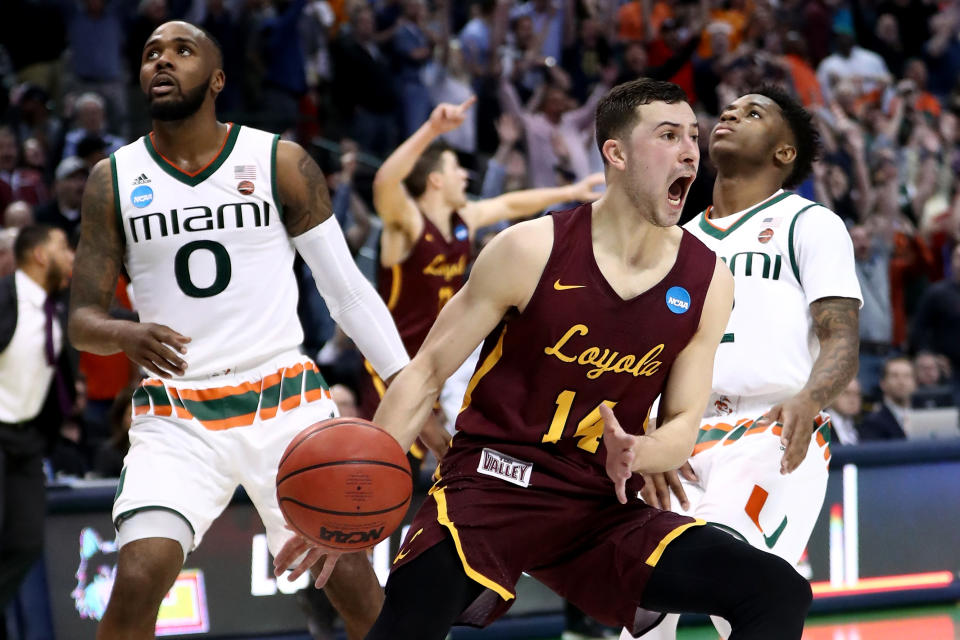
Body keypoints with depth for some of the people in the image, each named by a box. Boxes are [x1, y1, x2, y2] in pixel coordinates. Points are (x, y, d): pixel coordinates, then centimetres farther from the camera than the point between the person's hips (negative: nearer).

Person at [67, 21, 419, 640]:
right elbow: (82, 320, 3)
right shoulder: (114, 180, 4)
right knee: (137, 580, -20)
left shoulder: (281, 163, 0)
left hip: (286, 403, 0)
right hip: (177, 419, 0)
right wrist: (127, 337, -21)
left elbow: (348, 288, 3)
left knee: (356, 585, -3)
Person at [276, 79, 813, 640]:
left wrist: (634, 453, -18)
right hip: (493, 480, -4)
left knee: (779, 593, -12)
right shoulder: (532, 251, -10)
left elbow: (683, 425, 7)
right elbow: (426, 373, -3)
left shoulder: (709, 282, 0)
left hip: (605, 506, 4)